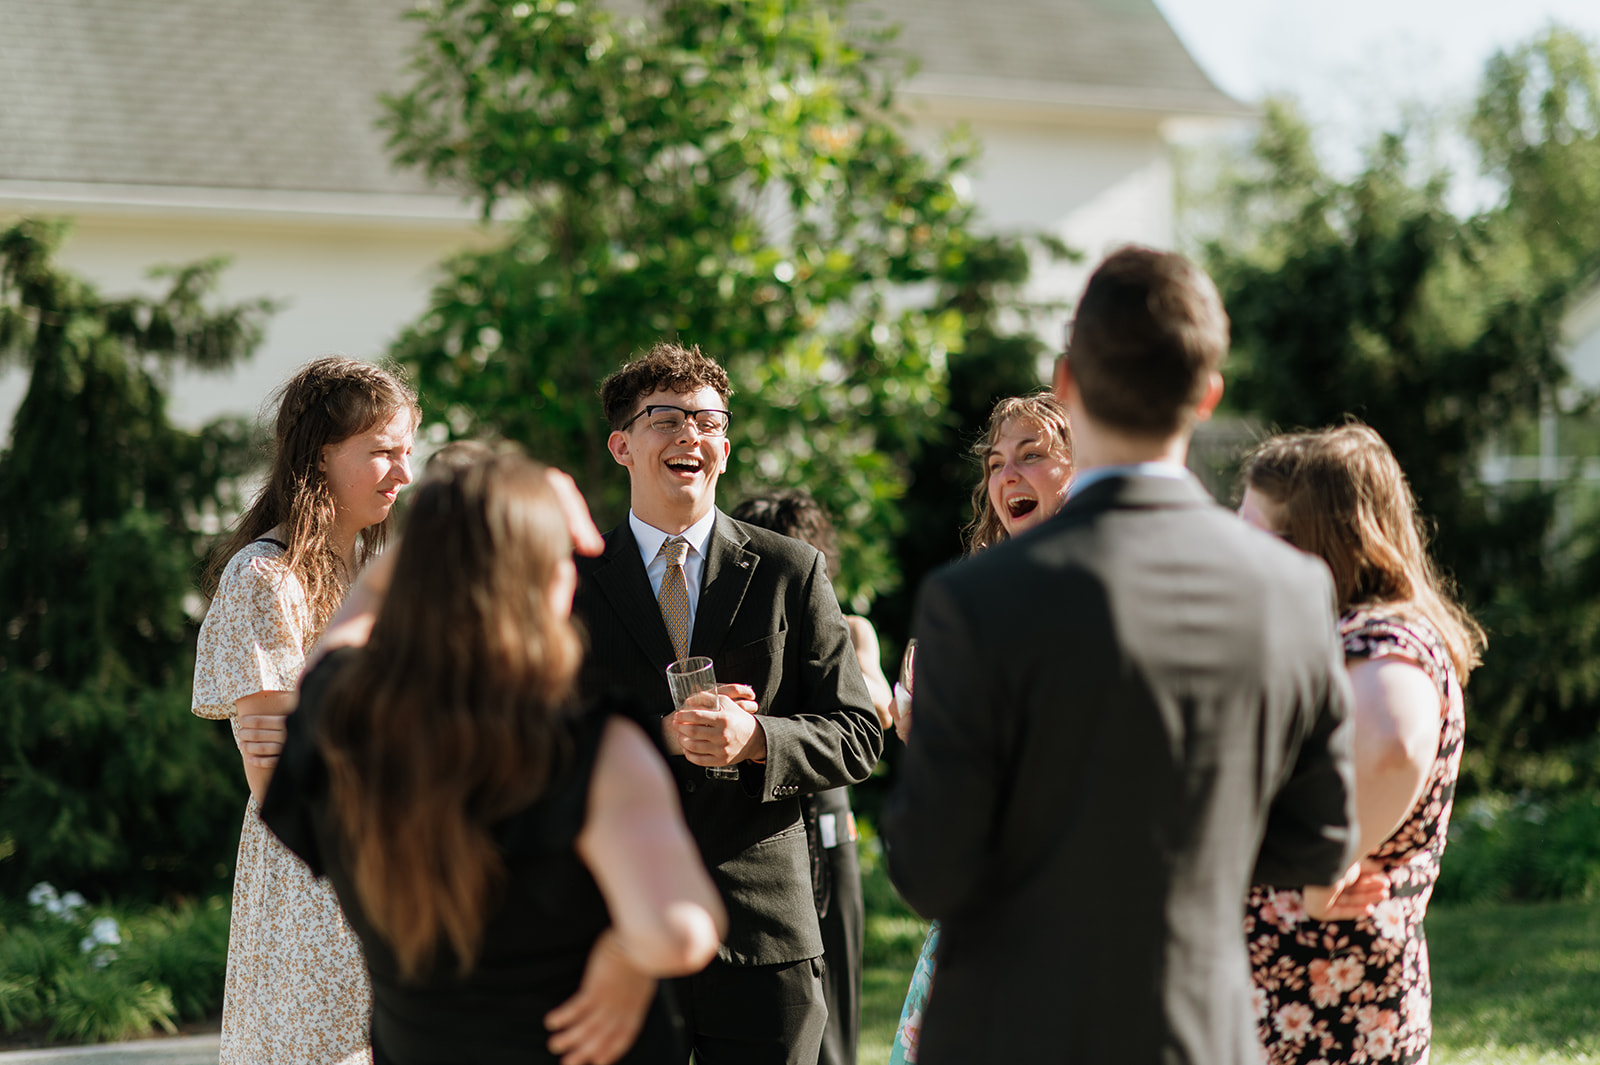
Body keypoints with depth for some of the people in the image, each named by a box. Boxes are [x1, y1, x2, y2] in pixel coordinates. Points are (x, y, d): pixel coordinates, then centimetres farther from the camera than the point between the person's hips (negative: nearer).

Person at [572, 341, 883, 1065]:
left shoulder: (792, 573, 6)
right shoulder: (571, 582, 6)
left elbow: (857, 738, 3)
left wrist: (754, 739, -16)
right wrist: (658, 735, -16)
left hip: (763, 928, 0)